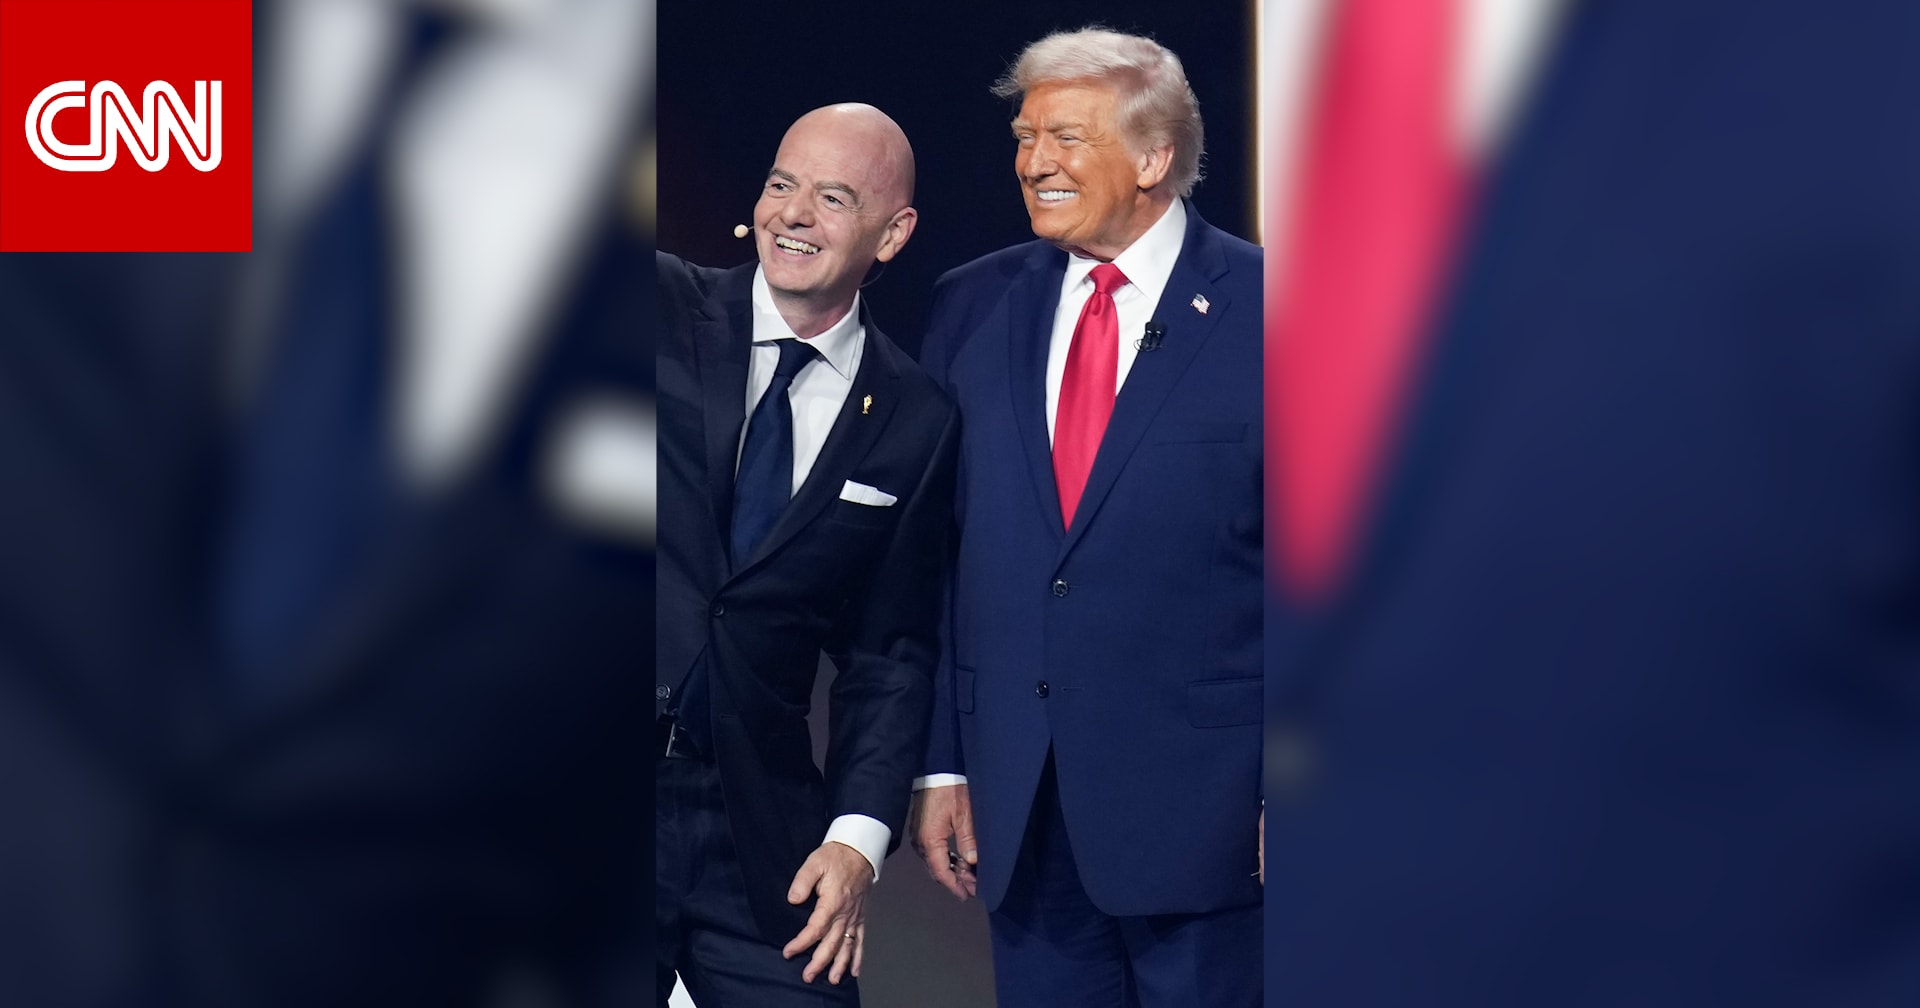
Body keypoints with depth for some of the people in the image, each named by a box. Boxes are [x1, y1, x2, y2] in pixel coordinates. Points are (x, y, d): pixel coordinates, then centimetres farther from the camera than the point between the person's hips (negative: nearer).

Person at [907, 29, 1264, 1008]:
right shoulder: (972, 306, 8)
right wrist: (939, 764, 6)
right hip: (1018, 807, 4)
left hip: (1197, 809, -4)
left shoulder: (1256, 308, -5)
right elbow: (934, 551, 10)